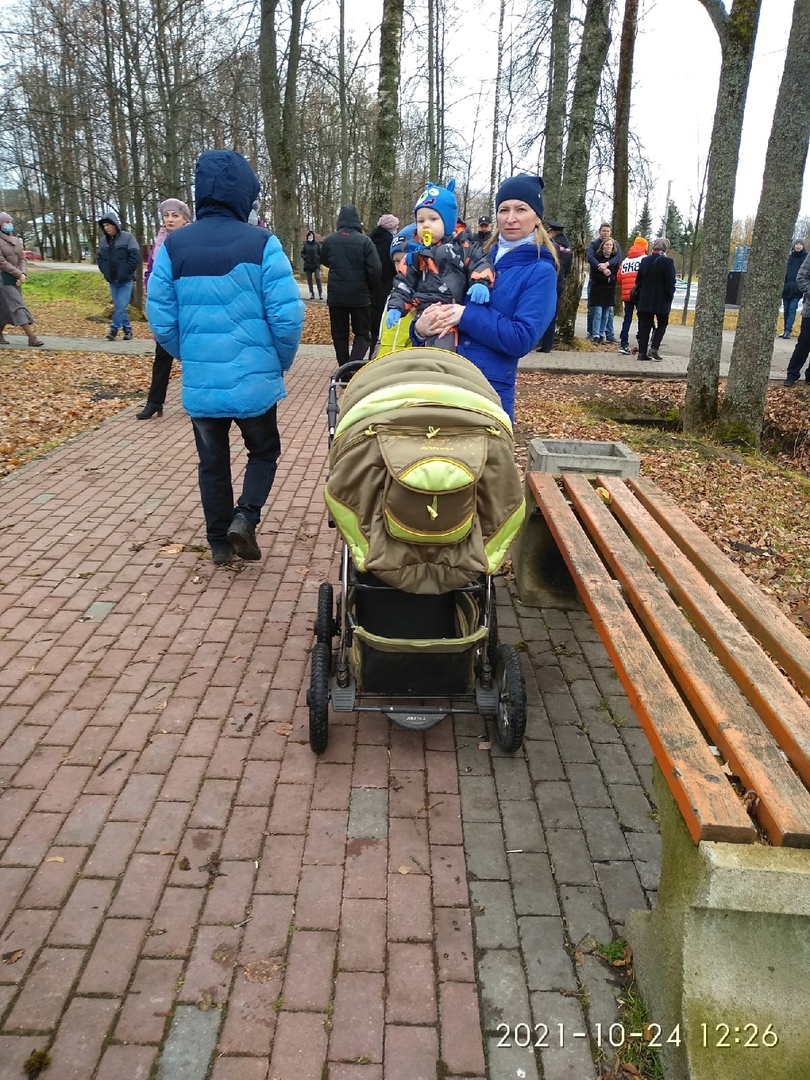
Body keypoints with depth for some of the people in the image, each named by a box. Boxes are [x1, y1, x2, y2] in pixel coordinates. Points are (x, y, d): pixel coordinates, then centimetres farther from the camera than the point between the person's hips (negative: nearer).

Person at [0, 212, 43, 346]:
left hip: (16, 279, 7)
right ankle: (31, 338, -18)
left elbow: (22, 258, 8)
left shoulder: (16, 240, 11)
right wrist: (19, 274, -17)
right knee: (17, 306, -12)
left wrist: (23, 274, -10)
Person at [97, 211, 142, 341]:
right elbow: (100, 258, 15)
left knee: (121, 306, -11)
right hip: (112, 280, 5)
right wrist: (105, 272, 2)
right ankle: (127, 329, 16)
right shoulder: (104, 240, 6)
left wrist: (125, 272, -13)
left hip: (126, 280, -5)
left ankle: (114, 329, -5)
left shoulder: (127, 237, -8)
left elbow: (135, 257, -12)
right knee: (118, 306, 7)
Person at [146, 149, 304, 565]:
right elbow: (287, 316, -13)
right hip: (254, 378, -2)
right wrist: (282, 361, 6)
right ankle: (245, 516, 0)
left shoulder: (174, 245, -2)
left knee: (212, 462, 18)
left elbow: (161, 319, 0)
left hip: (200, 383, 3)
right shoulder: (261, 243, -10)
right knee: (264, 452, 20)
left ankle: (219, 543, 25)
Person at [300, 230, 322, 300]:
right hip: (308, 265, 2)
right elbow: (302, 253, 11)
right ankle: (311, 294, 10)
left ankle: (320, 293, -10)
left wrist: (319, 261, -3)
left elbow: (320, 253, 7)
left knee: (318, 278, -12)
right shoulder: (305, 244, 5)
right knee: (309, 279, 4)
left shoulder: (317, 244, 2)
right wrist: (304, 258, -8)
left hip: (316, 264, -2)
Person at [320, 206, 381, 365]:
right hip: (360, 295, -2)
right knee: (362, 334, 7)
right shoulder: (364, 241, -10)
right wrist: (370, 287, 3)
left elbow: (324, 261, 18)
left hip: (335, 295, 2)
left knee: (339, 335, 13)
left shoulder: (329, 240, 0)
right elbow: (375, 269, -14)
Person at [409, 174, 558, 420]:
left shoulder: (540, 272, -5)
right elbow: (445, 302, 11)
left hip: (490, 389, -5)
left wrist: (466, 315, -20)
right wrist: (420, 328, -12)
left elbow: (522, 338, -16)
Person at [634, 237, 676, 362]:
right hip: (661, 300, -4)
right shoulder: (667, 262, -10)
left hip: (645, 300, 4)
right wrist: (669, 298, 0)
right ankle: (654, 348, -5)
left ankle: (642, 352, 4)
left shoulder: (644, 260, 5)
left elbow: (638, 280, 10)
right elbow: (670, 284, -12)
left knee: (644, 326, 7)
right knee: (662, 325, 10)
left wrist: (639, 299, 16)